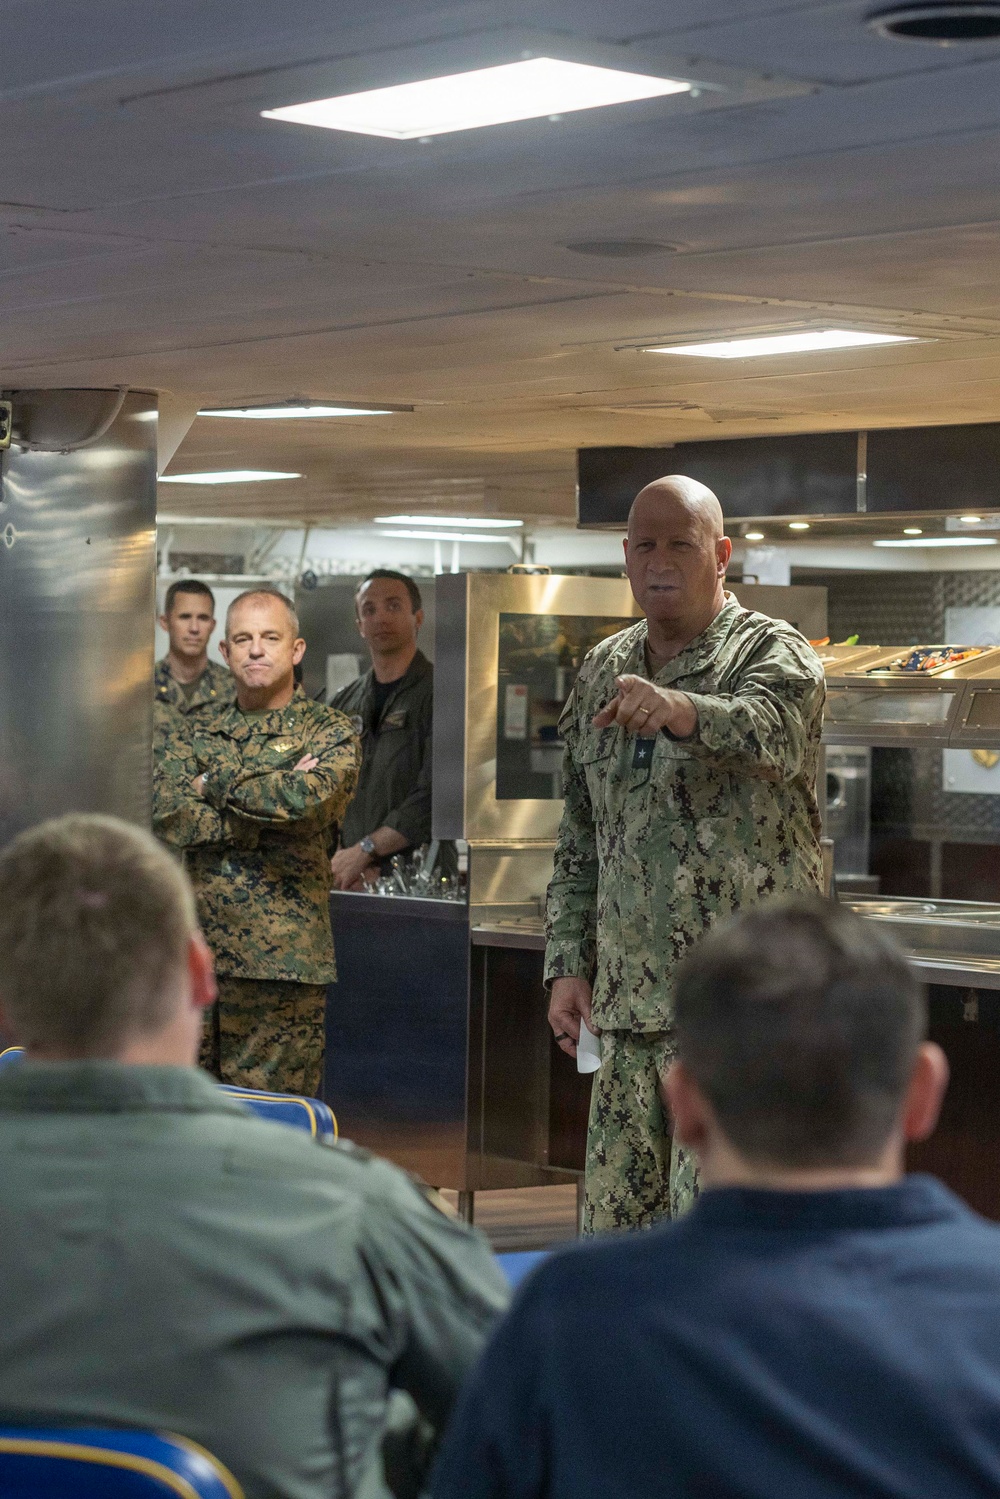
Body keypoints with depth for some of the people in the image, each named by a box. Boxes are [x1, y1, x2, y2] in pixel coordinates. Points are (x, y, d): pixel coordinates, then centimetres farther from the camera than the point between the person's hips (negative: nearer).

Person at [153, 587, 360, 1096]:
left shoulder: (330, 733, 3)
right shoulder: (194, 741, 14)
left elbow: (310, 798, -18)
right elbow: (168, 819, -4)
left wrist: (218, 784, -4)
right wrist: (274, 795, -11)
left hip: (280, 960, -4)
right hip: (193, 957, 4)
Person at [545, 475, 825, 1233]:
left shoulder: (775, 653, -5)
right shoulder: (603, 671, 15)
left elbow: (766, 730, -31)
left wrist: (675, 708, -51)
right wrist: (567, 964, 11)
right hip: (631, 1000, 7)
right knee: (616, 1216, 9)